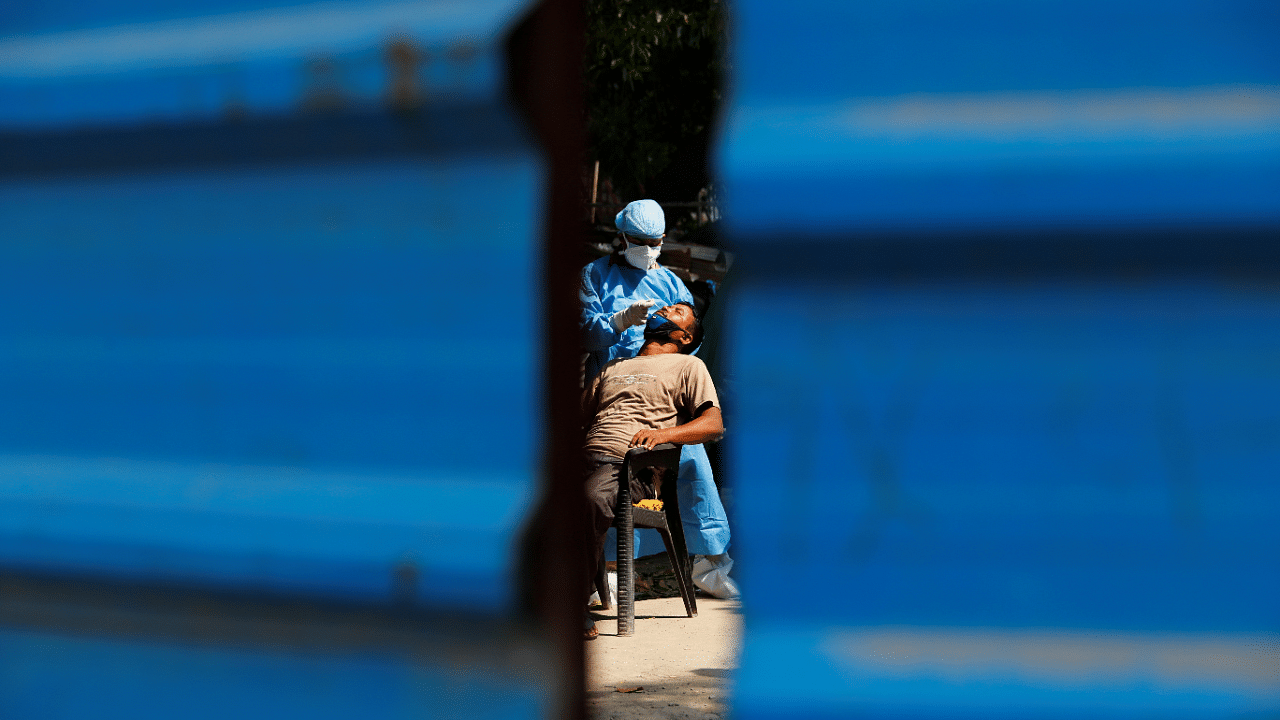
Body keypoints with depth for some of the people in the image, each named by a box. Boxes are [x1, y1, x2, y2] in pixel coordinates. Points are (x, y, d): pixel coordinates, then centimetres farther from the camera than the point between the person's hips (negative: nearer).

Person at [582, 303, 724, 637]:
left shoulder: (687, 365, 20)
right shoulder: (613, 367, 37)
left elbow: (714, 424, 6)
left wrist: (664, 433, -12)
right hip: (586, 456, 4)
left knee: (591, 500, -40)